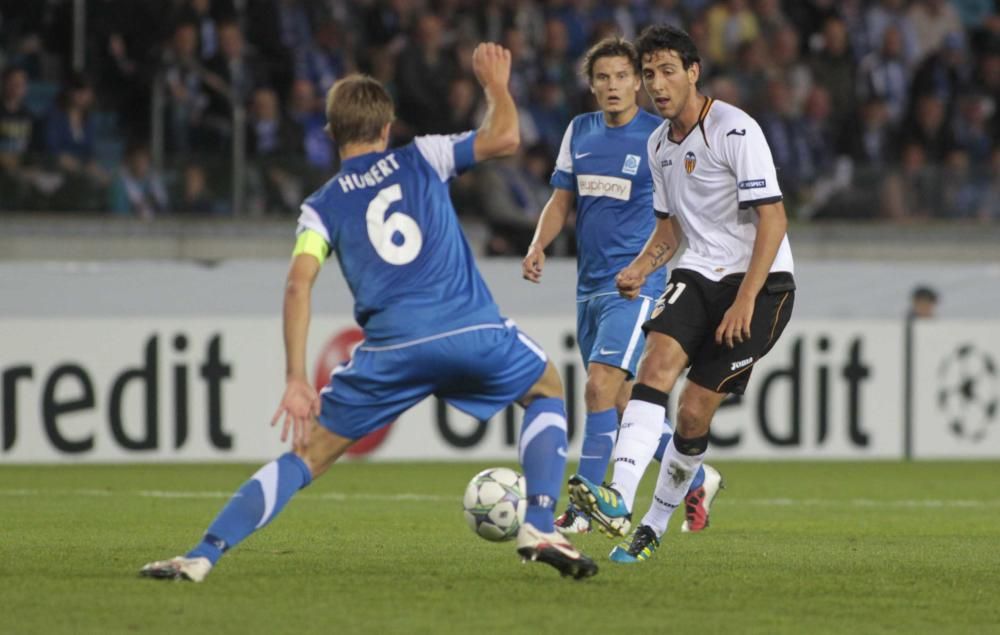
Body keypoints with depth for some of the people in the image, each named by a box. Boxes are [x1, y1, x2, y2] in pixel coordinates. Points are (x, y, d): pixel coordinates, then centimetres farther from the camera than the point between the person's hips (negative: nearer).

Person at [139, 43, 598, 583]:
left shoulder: (322, 206, 13)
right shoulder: (421, 159, 13)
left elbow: (299, 284, -1)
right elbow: (503, 138, 7)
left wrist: (296, 381, -4)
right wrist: (495, 83, 28)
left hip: (392, 351, 0)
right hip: (473, 332, 0)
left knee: (310, 452, 8)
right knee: (547, 392, 29)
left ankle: (202, 555, -4)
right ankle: (539, 529, 13)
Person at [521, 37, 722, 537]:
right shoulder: (579, 132, 10)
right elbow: (561, 199, 15)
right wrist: (539, 245, -2)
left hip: (636, 285, -7)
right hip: (589, 285, 7)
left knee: (600, 387, -19)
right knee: (623, 403, 11)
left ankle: (582, 509, -14)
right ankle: (698, 481, 30)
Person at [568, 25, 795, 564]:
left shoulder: (735, 130, -14)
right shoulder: (659, 144, 11)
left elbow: (773, 218, -17)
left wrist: (745, 301, -22)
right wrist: (642, 266, 3)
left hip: (759, 281, -6)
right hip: (698, 274, 6)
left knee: (694, 412, -8)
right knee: (657, 361, -22)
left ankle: (654, 526, 12)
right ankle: (618, 500, -36)